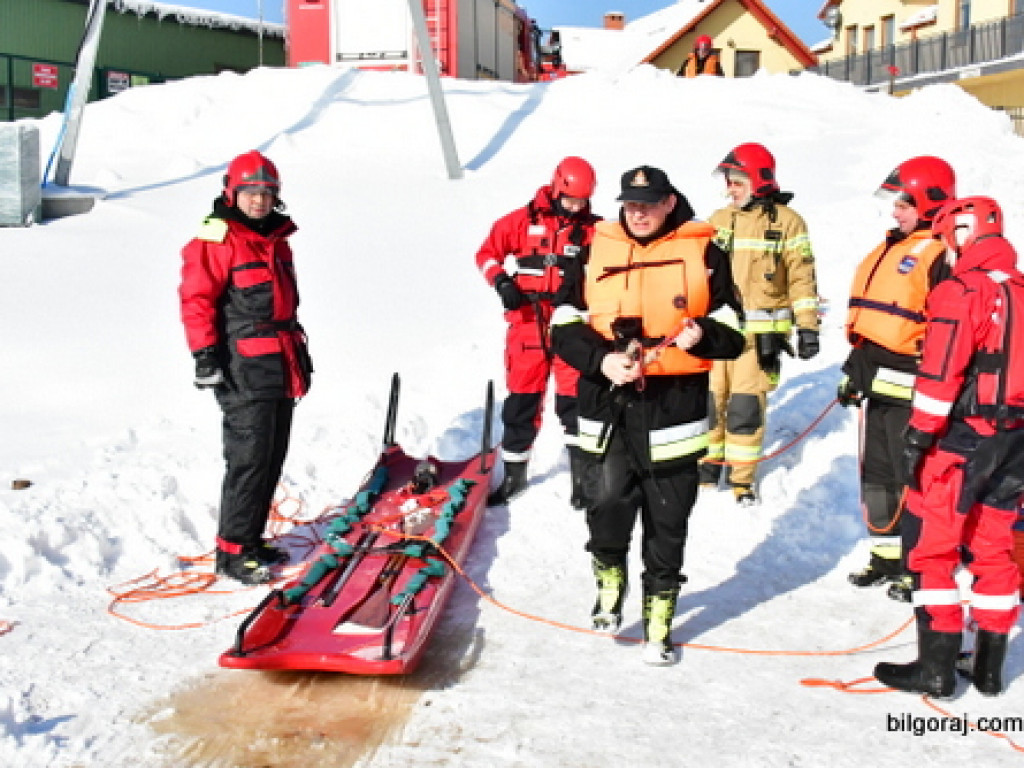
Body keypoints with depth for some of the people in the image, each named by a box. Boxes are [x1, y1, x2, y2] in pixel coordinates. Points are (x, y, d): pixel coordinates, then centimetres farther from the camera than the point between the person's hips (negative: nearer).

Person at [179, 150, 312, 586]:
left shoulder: (277, 241, 18)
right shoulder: (216, 242, -9)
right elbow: (196, 299, -14)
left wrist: (299, 348, 28)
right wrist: (205, 353, -19)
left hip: (280, 367, 9)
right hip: (243, 370, -9)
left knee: (273, 458, 12)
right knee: (249, 459, -8)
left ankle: (251, 539, 24)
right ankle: (232, 553, 1)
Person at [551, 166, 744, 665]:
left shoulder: (702, 252, 3)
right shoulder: (597, 250, 6)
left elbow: (733, 332, 6)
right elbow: (564, 328, 5)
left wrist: (702, 335, -16)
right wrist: (601, 360, -13)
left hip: (675, 407, 0)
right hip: (609, 405, 1)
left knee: (666, 527, 7)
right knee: (607, 506, -11)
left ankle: (659, 627, 24)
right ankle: (609, 588, 21)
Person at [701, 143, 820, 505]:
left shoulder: (786, 221, -2)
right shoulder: (719, 219, 10)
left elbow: (801, 277, -2)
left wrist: (807, 327, -6)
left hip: (760, 331, -4)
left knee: (746, 406, -3)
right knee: (709, 399, 6)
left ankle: (741, 479, 11)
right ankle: (708, 464, 24)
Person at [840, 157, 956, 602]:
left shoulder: (941, 255, -13)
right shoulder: (892, 248, 16)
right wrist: (855, 370, 21)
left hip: (911, 388, -9)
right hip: (878, 382, 10)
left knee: (914, 479, -2)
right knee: (878, 473, 16)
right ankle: (887, 555, 29)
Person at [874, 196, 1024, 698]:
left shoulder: (960, 291, -13)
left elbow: (941, 374, -18)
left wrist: (919, 435, -13)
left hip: (963, 437, -7)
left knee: (931, 545, 2)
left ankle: (937, 667, 5)